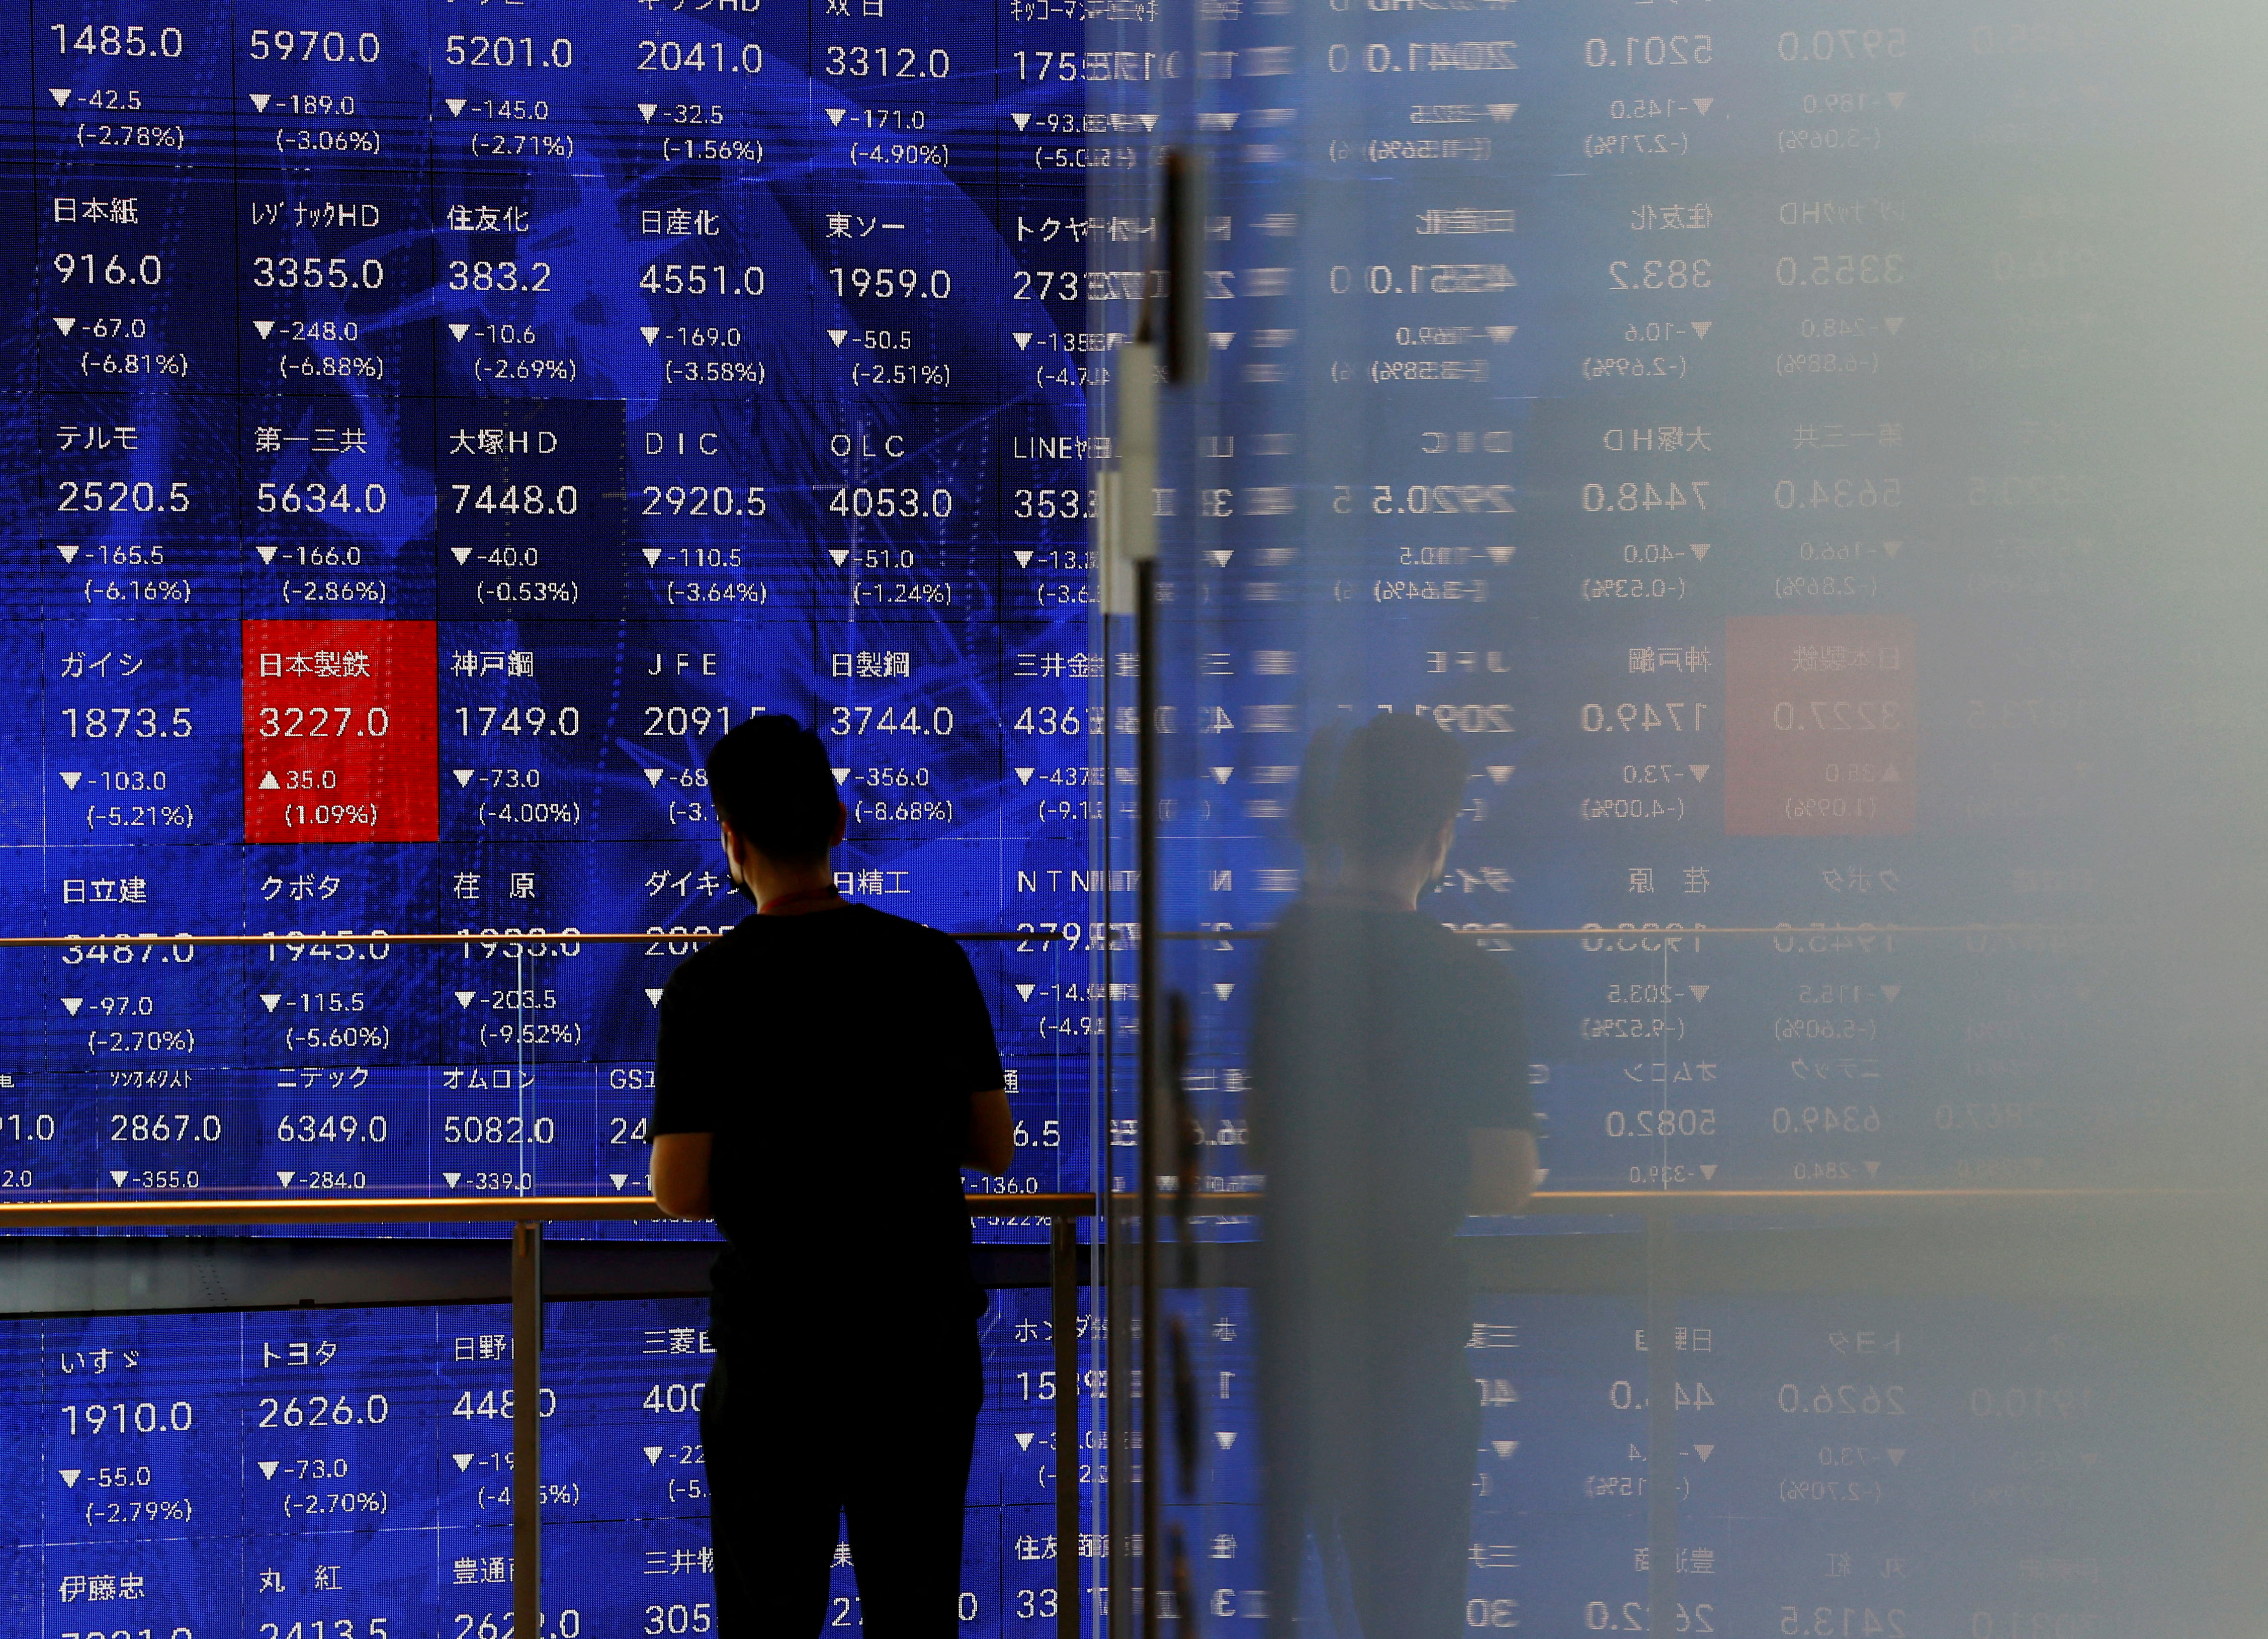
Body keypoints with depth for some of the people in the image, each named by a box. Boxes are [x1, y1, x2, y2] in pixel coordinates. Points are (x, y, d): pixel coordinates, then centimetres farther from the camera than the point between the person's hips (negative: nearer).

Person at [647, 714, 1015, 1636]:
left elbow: (681, 1194, -10)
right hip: (925, 1330, 3)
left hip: (778, 1345, -3)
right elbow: (994, 1147, 6)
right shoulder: (934, 963, -1)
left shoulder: (709, 986, -10)